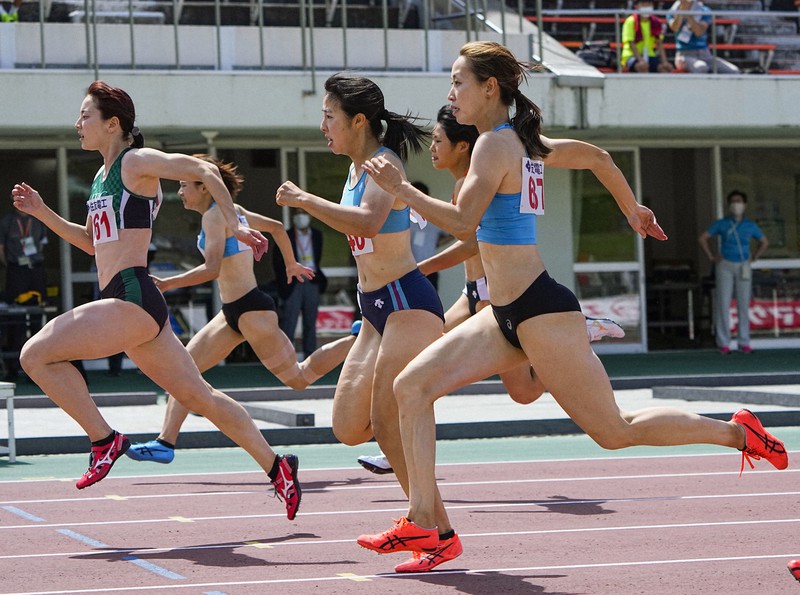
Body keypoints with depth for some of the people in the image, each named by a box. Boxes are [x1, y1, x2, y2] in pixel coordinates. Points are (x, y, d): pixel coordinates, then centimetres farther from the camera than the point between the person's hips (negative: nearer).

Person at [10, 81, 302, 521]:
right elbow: (92, 243, 30)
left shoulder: (136, 162, -6)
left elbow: (204, 171, -14)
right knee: (197, 395, 11)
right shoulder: (102, 177, 20)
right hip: (126, 304, 9)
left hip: (132, 299, -9)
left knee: (36, 355, -13)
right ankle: (275, 466, 14)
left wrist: (235, 226, -21)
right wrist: (42, 212, 22)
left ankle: (104, 439, -7)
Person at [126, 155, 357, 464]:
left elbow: (212, 269, -27)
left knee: (298, 378, -1)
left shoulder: (214, 216, -15)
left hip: (251, 309, -10)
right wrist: (291, 264, 39)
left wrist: (166, 284, -26)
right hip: (233, 312, 10)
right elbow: (276, 227, 25)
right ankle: (165, 442, 0)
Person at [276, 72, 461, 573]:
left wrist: (303, 199, -28)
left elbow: (368, 222, -35)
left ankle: (441, 533, -6)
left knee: (387, 425, -12)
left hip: (408, 303, -10)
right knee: (348, 427, 4)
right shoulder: (358, 167, 13)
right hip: (376, 310, 10)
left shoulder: (384, 162, -15)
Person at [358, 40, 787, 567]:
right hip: (508, 316, 10)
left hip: (540, 309, -10)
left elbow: (462, 222, -26)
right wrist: (633, 210, 38)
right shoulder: (525, 143, 13)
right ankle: (423, 523, -3)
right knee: (412, 388, 0)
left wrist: (400, 189, -21)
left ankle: (738, 433, 13)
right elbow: (596, 156, 25)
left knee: (615, 431, -1)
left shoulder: (495, 144, -14)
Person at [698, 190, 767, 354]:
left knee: (743, 304, 2)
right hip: (725, 266, -2)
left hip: (743, 267, 2)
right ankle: (723, 343, 0)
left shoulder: (750, 225, 5)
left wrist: (753, 258, 7)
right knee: (723, 304, -4)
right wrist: (711, 257, -1)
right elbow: (702, 238, 5)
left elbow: (764, 243, 19)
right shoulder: (721, 224, 0)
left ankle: (744, 343, 9)